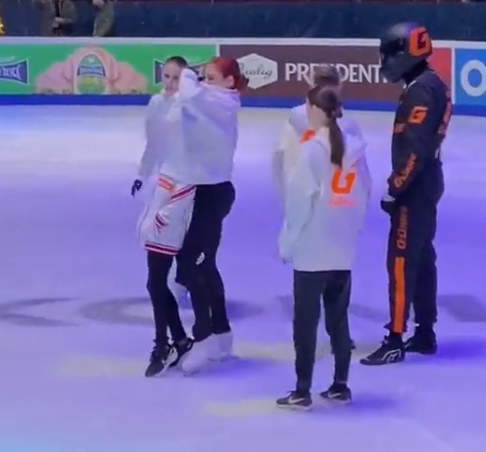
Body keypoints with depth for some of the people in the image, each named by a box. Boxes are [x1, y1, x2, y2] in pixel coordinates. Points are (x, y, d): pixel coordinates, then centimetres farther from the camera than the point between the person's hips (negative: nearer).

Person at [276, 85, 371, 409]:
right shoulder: (356, 147, 4)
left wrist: (288, 241, -5)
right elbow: (364, 194, 7)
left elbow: (300, 197, -13)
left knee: (306, 319, 1)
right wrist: (354, 229, 16)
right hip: (344, 249, 6)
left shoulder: (313, 148, -13)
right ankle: (341, 386, 18)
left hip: (312, 249, -6)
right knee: (339, 317, 14)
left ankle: (302, 392, 3)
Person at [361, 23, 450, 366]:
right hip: (426, 183, 10)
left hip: (415, 187, -10)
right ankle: (425, 334, 23)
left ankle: (395, 341, -8)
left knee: (401, 261, -9)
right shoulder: (432, 84, 12)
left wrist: (396, 188, -20)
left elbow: (413, 148, -25)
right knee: (422, 258, 15)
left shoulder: (420, 91, -20)